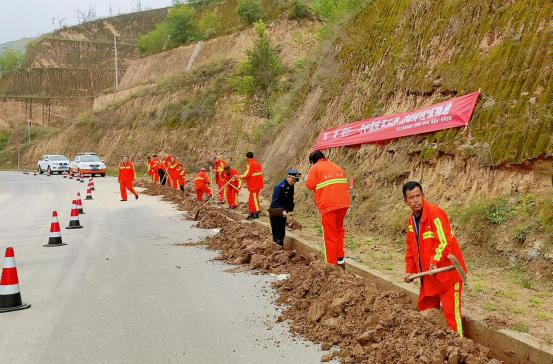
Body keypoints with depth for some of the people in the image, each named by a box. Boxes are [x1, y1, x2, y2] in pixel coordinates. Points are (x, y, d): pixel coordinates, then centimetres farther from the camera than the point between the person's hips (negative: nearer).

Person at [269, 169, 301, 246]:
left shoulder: (291, 186, 1)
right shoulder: (280, 186, -23)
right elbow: (275, 202, -25)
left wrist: (290, 210, 0)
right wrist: (282, 211, -36)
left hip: (283, 212, 7)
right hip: (275, 212, -7)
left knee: (282, 233, 12)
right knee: (276, 233, -4)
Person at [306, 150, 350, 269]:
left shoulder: (315, 168, 3)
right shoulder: (337, 167, 19)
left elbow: (310, 185, -3)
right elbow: (345, 184, 15)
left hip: (328, 205, -5)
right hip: (344, 202, 5)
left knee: (330, 235, 4)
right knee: (339, 229, 23)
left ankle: (332, 264, 7)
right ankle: (341, 259, 20)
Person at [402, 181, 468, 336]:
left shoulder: (435, 213, -18)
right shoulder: (412, 220, 9)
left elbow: (444, 241, -27)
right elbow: (411, 248, 17)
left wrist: (435, 262, -36)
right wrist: (410, 270, 12)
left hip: (447, 273, -9)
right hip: (428, 276, 9)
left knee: (451, 312, -7)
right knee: (425, 309, 19)